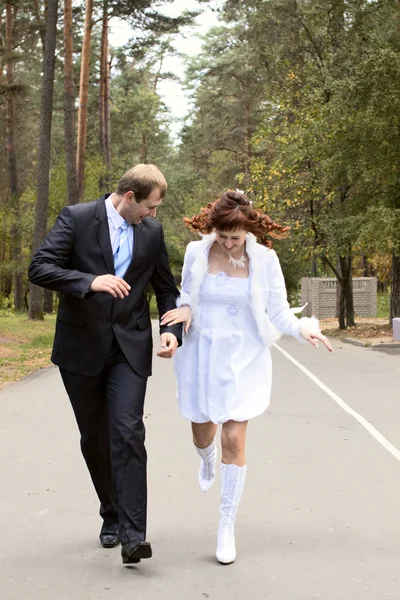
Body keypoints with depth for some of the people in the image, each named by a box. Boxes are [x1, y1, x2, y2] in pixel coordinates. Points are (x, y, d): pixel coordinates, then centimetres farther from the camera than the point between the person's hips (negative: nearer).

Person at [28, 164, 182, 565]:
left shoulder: (152, 231, 5)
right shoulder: (76, 218, -6)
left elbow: (165, 288, 14)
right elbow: (39, 268, -14)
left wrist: (172, 329, -4)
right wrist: (90, 281, -29)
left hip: (130, 347, 1)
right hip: (82, 347, -1)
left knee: (127, 433, -13)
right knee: (94, 438, 11)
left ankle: (132, 535, -13)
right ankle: (111, 515, 31)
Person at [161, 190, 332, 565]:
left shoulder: (265, 259, -9)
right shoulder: (196, 253, -6)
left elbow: (278, 312, -6)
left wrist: (302, 328, -27)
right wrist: (184, 310, -15)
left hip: (243, 359, -2)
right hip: (201, 355, 2)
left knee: (234, 440, -7)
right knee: (202, 433, 16)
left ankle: (227, 527, 9)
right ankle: (207, 461, 57)